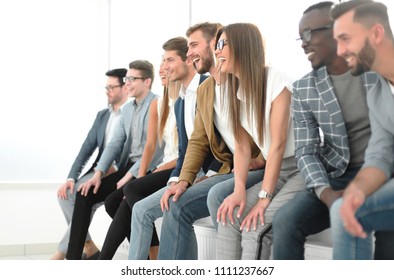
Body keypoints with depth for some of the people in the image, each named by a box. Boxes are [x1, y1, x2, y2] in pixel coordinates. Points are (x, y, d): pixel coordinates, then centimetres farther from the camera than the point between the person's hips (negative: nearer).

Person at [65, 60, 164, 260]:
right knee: (84, 194, -6)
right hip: (127, 168, 8)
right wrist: (98, 173, -2)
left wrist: (130, 175, -20)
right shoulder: (127, 109, 17)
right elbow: (115, 143, 11)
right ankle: (73, 258, -4)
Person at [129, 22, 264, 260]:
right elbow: (198, 142, 12)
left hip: (252, 171, -8)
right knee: (143, 210, -1)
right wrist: (184, 180, -5)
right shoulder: (203, 90, 17)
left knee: (177, 206, -26)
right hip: (224, 170, 8)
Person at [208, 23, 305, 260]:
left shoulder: (276, 80, -15)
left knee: (255, 224, -24)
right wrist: (239, 190, -15)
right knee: (231, 216, -11)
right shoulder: (235, 90, 7)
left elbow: (278, 143, -18)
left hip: (305, 167, -7)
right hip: (277, 169, 7)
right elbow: (242, 147, 2)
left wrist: (264, 198, -20)